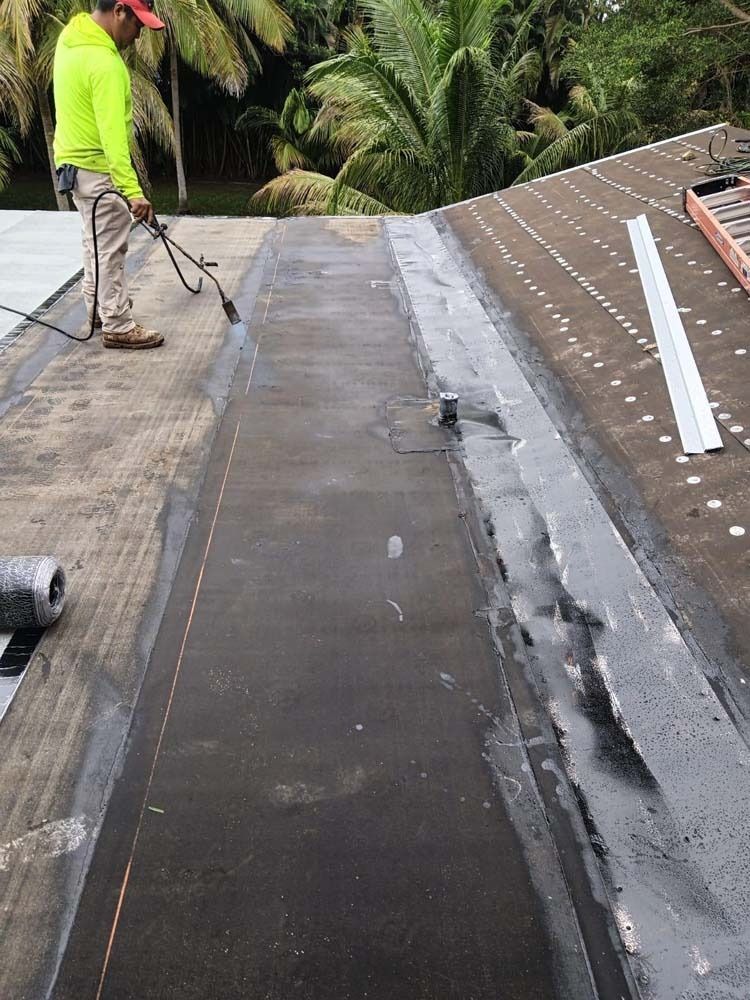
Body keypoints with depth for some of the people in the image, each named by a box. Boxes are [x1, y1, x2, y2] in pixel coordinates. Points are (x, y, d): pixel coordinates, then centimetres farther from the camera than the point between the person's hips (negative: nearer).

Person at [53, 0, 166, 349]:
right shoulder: (104, 63, -26)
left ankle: (99, 304, 35)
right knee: (111, 249, -4)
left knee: (96, 240, 21)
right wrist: (132, 190, -39)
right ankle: (118, 327, 2)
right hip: (97, 167, -10)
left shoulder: (71, 36, 5)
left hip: (74, 160, 10)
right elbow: (112, 135, -34)